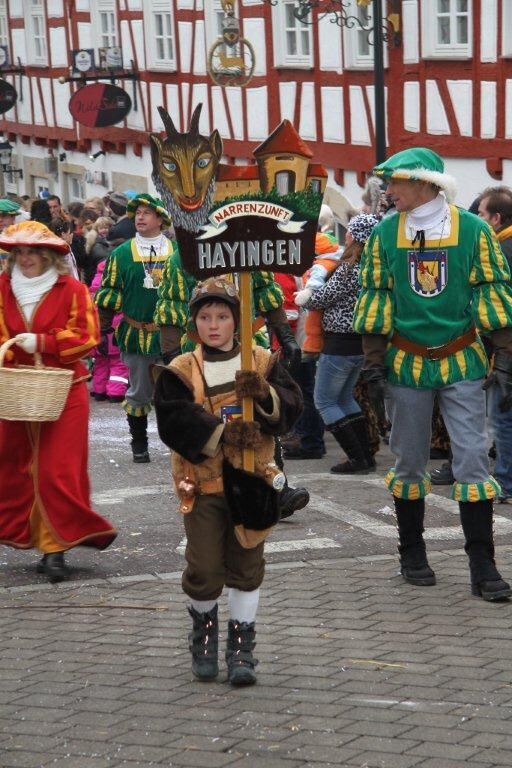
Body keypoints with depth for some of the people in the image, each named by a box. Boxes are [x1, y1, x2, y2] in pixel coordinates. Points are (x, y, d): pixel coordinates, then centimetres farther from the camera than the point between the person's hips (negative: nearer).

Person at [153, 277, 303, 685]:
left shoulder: (262, 362, 5)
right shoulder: (180, 371, -1)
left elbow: (291, 407, -5)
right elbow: (174, 422, -13)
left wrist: (265, 394, -24)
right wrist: (222, 432, -22)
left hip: (251, 480, 1)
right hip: (202, 483, -1)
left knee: (246, 566, 5)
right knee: (205, 567, 1)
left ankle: (242, 645, 14)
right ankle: (204, 627, 27)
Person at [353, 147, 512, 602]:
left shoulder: (472, 230, -4)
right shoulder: (385, 234, 2)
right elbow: (375, 299, 7)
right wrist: (374, 363, 2)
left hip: (462, 363, -2)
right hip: (407, 363, 2)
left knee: (473, 458, -5)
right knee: (409, 461, 9)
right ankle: (411, 552, 23)